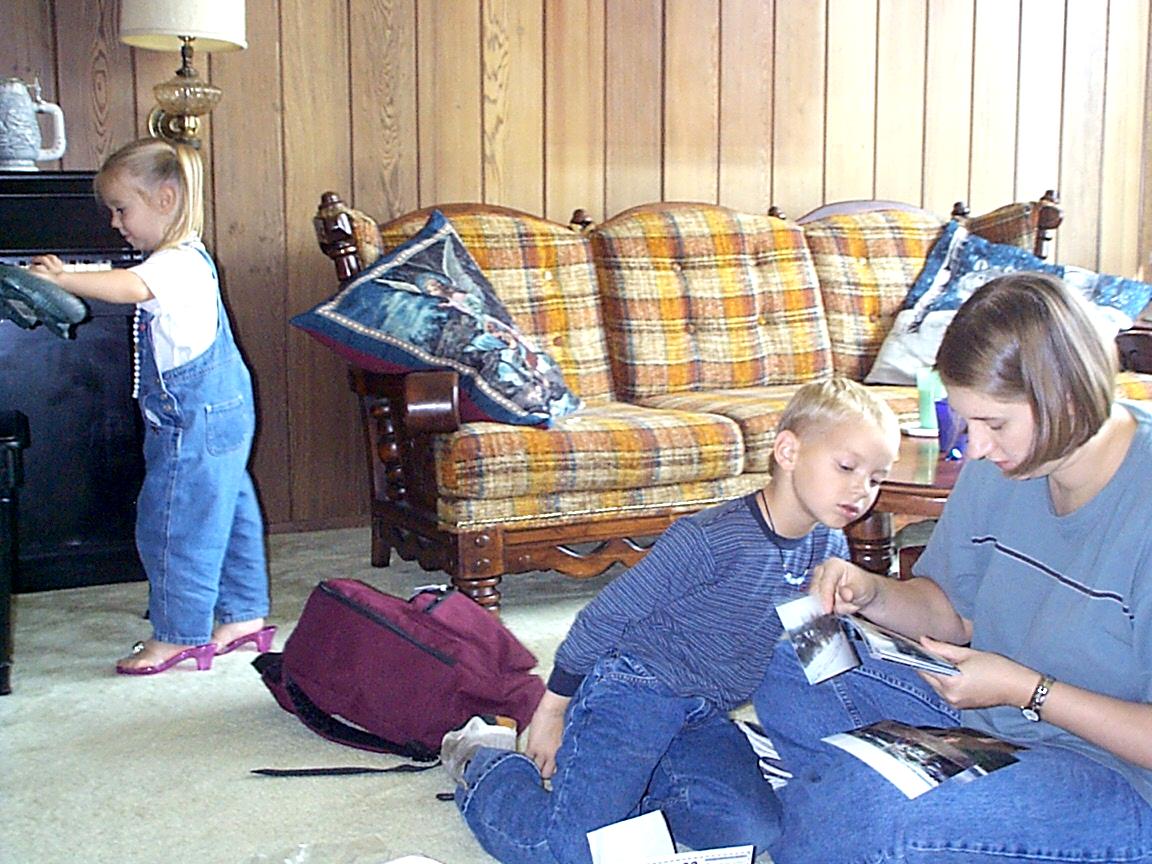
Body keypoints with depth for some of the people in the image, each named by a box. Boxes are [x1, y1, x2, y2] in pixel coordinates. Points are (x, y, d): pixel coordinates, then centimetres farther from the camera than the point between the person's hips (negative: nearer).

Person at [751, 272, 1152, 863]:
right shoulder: (998, 468, -3)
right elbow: (955, 611, 11)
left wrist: (1027, 691, -21)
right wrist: (872, 593, -8)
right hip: (994, 709, 8)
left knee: (873, 808, -29)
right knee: (790, 673, 3)